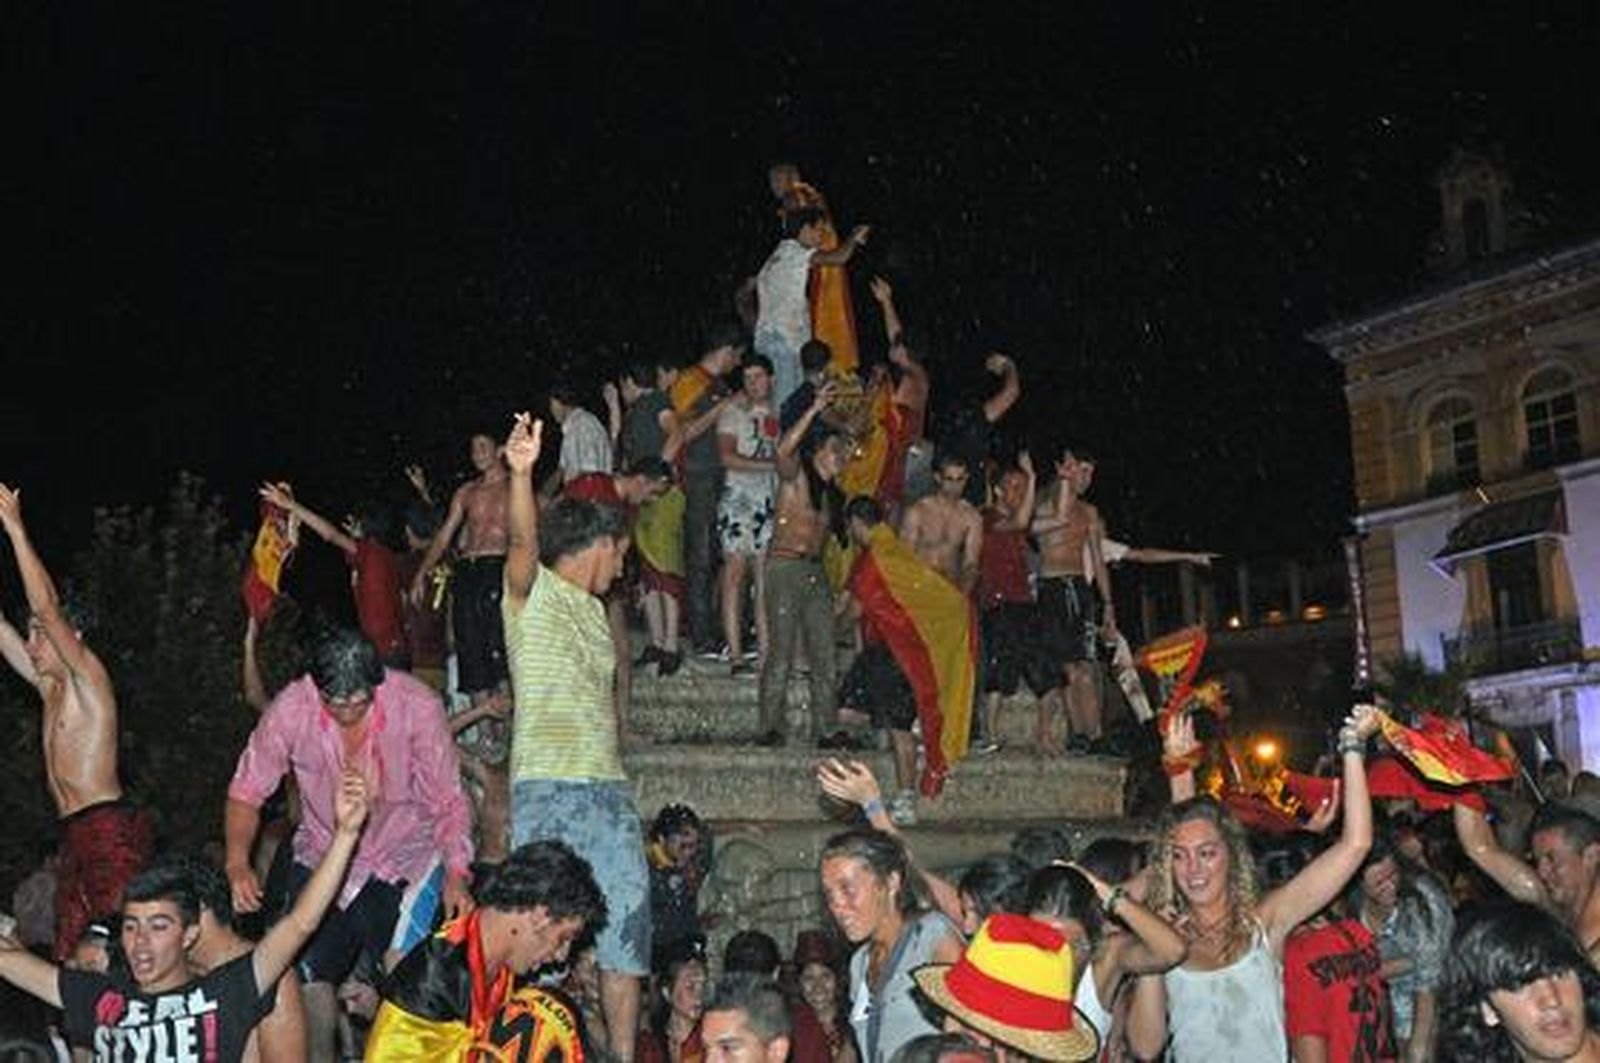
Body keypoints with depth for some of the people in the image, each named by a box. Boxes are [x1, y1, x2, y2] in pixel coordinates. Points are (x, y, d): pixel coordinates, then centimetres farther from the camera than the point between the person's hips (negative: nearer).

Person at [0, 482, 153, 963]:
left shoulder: (90, 678, -3)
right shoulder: (49, 687, 18)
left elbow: (46, 607, -13)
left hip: (110, 828, -9)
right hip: (74, 834, 9)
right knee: (71, 956, 5)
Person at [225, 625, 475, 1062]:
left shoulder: (417, 705, -20)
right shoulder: (291, 709, -16)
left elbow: (447, 800, -13)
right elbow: (246, 793, -6)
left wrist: (456, 873, -26)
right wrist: (237, 863, -22)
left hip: (402, 859, -1)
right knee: (309, 974, -9)